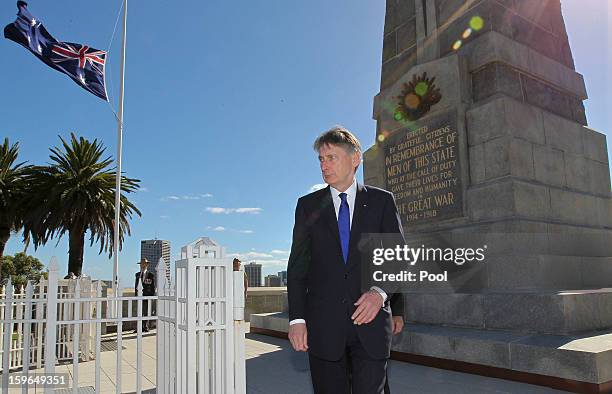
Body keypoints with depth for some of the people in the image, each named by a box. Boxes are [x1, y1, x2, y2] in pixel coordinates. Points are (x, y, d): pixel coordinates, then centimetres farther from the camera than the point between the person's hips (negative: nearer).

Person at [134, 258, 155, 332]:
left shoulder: (151, 275, 1)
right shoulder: (137, 274, 12)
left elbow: (153, 286, 1)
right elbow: (136, 285, 15)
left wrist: (152, 296, -4)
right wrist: (136, 294, 7)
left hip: (147, 295, -4)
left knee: (146, 312, 0)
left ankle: (146, 327, 7)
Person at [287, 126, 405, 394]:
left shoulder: (381, 201, 6)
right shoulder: (308, 206, 8)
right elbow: (297, 266, 5)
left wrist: (381, 292, -14)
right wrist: (297, 319, -3)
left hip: (370, 323, 0)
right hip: (323, 326, 1)